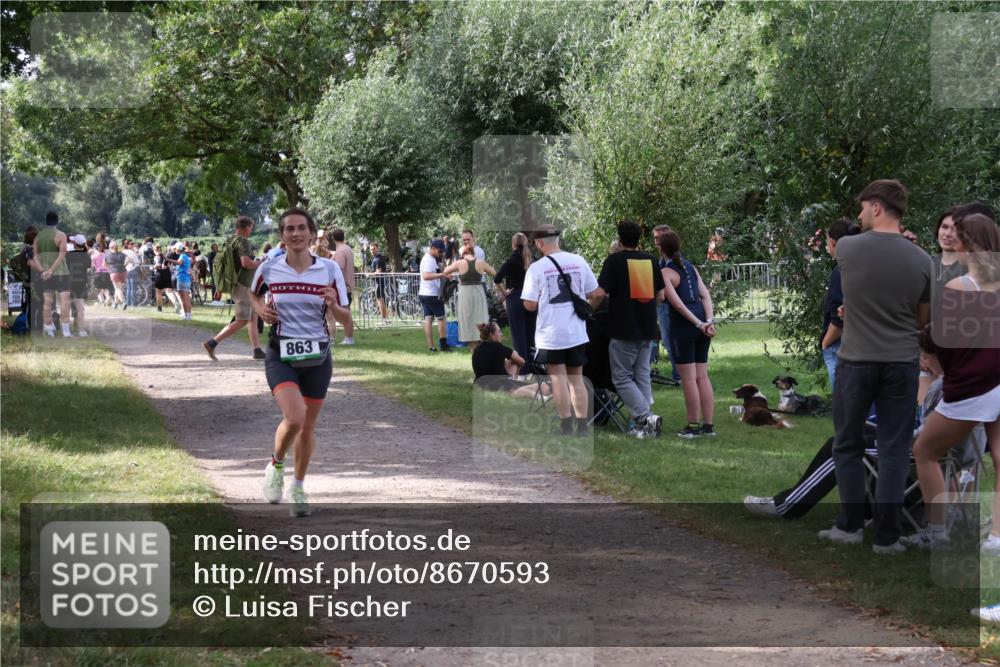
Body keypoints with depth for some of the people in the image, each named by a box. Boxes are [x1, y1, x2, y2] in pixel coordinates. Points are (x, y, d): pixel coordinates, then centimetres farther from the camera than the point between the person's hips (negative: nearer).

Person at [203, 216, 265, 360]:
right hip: (242, 284, -10)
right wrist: (261, 263, -10)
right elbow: (246, 263, -25)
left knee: (253, 318, 12)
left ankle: (257, 351, 12)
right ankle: (212, 343, -12)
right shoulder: (243, 241, -15)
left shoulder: (232, 240, 14)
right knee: (242, 320, -9)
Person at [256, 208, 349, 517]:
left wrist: (333, 304, -21)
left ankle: (298, 487, 32)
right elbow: (254, 294, 20)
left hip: (317, 356, 2)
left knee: (307, 427, 9)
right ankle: (276, 466, 8)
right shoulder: (268, 269, -3)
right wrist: (261, 310, -1)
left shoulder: (329, 269, -4)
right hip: (281, 355, -2)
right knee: (294, 417, -22)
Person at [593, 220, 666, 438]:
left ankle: (646, 417, -13)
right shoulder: (651, 261, 7)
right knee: (642, 375, 12)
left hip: (624, 330, -5)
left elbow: (600, 293, -15)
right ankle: (644, 425, 9)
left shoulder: (615, 260, -8)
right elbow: (660, 296, 11)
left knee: (622, 378, 2)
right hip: (647, 329, 5)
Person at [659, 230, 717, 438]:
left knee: (688, 379, -1)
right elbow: (705, 295, 5)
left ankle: (693, 426, 2)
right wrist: (709, 321, -4)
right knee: (702, 376, 10)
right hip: (701, 324, 7)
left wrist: (698, 323, -12)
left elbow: (677, 304, -16)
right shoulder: (691, 267, 14)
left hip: (683, 326, -7)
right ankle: (709, 425, 12)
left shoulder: (665, 273, -8)